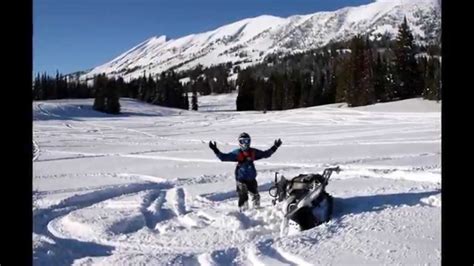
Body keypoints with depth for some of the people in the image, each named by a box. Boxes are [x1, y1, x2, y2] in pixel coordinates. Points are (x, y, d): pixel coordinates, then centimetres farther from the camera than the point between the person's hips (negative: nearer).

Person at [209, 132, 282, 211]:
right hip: (241, 179, -4)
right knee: (243, 196, -10)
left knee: (255, 195, 17)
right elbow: (224, 157, -13)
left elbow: (265, 154, 12)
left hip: (251, 178, 5)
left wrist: (275, 147, 8)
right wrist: (215, 150, -25)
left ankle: (257, 208, 38)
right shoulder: (237, 153, -8)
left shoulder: (253, 152, 4)